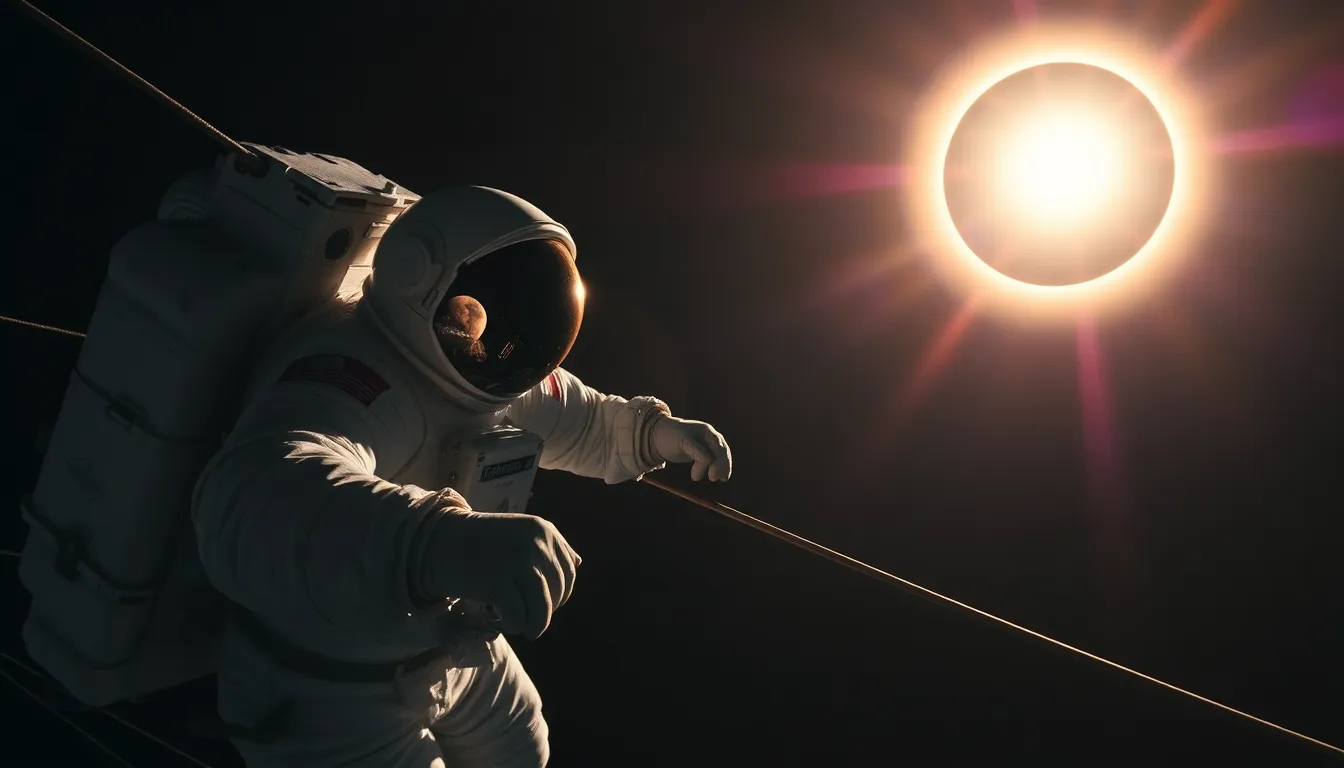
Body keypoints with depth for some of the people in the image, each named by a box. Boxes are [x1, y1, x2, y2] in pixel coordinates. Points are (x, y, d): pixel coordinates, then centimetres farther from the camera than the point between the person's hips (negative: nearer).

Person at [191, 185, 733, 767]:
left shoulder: (480, 364, -5)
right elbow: (256, 500, -56)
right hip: (323, 694, -8)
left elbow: (574, 419, 14)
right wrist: (441, 543, -72)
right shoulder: (342, 378, -35)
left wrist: (651, 431, -4)